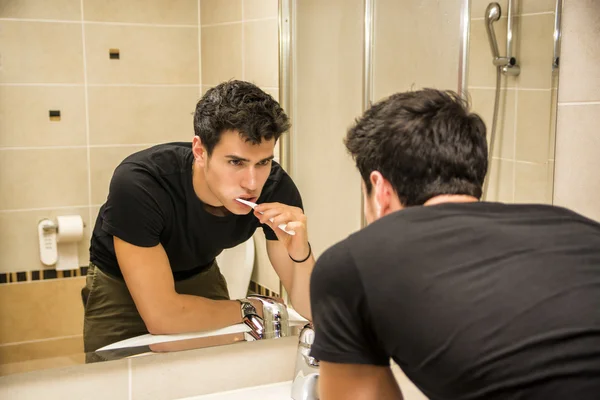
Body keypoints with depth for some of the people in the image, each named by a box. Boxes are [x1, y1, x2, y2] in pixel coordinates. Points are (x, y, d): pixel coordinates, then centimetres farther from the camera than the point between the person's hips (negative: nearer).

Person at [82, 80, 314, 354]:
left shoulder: (275, 187, -27)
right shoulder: (137, 184, -38)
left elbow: (311, 309, -21)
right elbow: (160, 316, -36)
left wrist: (300, 253, -42)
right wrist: (248, 309, -23)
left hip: (199, 278, 3)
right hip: (120, 286, -2)